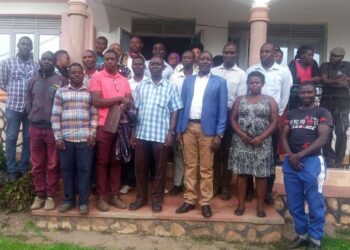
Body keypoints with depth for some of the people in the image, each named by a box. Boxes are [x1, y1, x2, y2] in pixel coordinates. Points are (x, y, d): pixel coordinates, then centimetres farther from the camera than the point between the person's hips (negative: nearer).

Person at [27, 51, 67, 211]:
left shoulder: (61, 81, -1)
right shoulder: (33, 81, 11)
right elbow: (28, 103, 16)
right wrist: (33, 117, 7)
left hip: (53, 128, -3)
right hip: (35, 128, 4)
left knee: (52, 165, 3)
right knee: (37, 165, 9)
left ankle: (50, 195, 14)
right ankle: (39, 194, 20)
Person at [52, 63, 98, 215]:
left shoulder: (90, 92, 7)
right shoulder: (61, 92, 7)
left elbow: (94, 115, 6)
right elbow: (55, 116, 4)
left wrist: (93, 134, -4)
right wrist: (58, 137, -3)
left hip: (85, 138, -1)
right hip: (66, 138, 1)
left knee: (84, 170, 2)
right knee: (67, 170, 8)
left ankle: (84, 201, 13)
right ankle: (68, 199, 22)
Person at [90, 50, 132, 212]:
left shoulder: (124, 80, 14)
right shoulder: (97, 77, -2)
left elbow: (130, 101, 11)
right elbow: (96, 101, -12)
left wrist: (126, 104, -12)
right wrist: (119, 98, -11)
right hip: (103, 125, -4)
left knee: (116, 161, 10)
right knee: (102, 162, 4)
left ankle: (113, 195, 20)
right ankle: (101, 196, 13)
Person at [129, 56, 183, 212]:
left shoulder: (170, 87, 2)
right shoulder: (141, 86, 8)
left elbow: (174, 111, 1)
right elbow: (135, 109, 9)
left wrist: (171, 132, -7)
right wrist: (133, 131, 5)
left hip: (161, 135, -2)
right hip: (141, 133, 2)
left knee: (160, 168, 7)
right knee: (140, 167, 9)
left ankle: (157, 199, 22)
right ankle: (141, 197, 25)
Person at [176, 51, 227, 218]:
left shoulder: (219, 82, 3)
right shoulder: (188, 81, 12)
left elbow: (222, 109, -1)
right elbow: (182, 106, 10)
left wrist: (219, 134, -8)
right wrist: (179, 129, 4)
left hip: (207, 129, -3)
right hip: (188, 127, 3)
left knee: (206, 168, 4)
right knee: (190, 166, 8)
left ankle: (205, 202, 14)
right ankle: (190, 200, 18)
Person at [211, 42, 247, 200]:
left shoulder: (241, 74, 3)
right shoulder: (213, 71, 7)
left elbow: (241, 99, -2)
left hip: (231, 115, -1)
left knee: (228, 151, 8)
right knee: (215, 150, 8)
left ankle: (226, 185, 20)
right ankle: (216, 183, 22)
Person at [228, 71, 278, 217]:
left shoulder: (269, 100, 4)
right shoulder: (240, 99, 9)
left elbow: (274, 122, -1)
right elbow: (232, 119, 5)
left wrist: (261, 137, -13)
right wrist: (241, 134, -11)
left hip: (262, 143, -1)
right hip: (241, 142, 1)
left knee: (261, 175, 3)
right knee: (241, 173, 4)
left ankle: (260, 206, 14)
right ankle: (241, 204, 14)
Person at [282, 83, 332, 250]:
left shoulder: (323, 113, 3)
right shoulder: (291, 114, 16)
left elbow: (322, 139, -8)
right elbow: (284, 136, 10)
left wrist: (300, 155, -14)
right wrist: (290, 155, -8)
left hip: (312, 161, -4)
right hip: (290, 162, 4)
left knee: (315, 203, 0)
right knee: (294, 203, 9)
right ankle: (302, 234, 22)